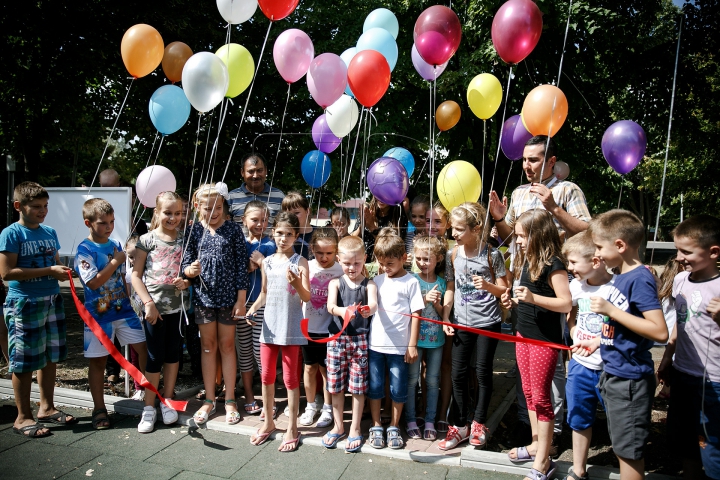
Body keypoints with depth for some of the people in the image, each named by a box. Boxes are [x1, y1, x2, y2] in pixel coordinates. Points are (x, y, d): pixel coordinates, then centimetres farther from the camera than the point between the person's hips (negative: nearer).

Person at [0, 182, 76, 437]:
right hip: (24, 304, -6)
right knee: (24, 363, 3)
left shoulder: (50, 232, 9)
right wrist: (49, 270, -20)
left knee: (50, 358, 13)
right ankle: (23, 417, 16)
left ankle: (46, 407, 28)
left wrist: (62, 271, -2)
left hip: (52, 301, 6)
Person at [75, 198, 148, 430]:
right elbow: (93, 282, -21)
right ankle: (99, 409, 20)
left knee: (144, 348, 2)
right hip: (99, 315, -5)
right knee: (98, 361, 7)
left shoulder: (116, 245, 6)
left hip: (124, 310, 5)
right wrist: (116, 261, -17)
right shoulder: (84, 250, -11)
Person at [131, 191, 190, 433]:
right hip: (155, 308, -3)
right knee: (155, 357, 3)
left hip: (177, 306, 3)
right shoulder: (147, 240, -3)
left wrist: (186, 282, -11)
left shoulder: (184, 240, 5)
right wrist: (148, 303, -11)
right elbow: (136, 275, -4)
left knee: (173, 354, 11)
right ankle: (149, 408, 16)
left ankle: (168, 401, 25)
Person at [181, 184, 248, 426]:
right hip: (203, 297, 2)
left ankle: (230, 400, 21)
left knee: (227, 346, 9)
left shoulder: (233, 230, -4)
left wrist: (241, 299, -7)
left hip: (228, 297, -2)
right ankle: (209, 400, 24)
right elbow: (186, 265, 2)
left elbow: (241, 265, -4)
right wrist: (190, 270, -22)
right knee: (208, 346, 12)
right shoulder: (194, 232, 0)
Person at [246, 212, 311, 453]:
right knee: (266, 376, 12)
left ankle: (292, 428, 17)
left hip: (291, 328, -5)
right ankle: (268, 422, 30)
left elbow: (307, 297, -16)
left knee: (290, 378, 4)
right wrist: (253, 308, -1)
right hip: (269, 325, 5)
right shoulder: (267, 262, 6)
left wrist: (297, 284, -35)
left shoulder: (300, 262, -8)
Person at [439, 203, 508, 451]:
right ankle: (460, 425, 19)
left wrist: (488, 285, -25)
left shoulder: (492, 254, -11)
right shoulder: (454, 255, 0)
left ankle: (479, 423, 26)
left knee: (483, 372, 7)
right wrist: (446, 318, 3)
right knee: (458, 373, 5)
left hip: (488, 322, -3)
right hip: (462, 322, 4)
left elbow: (504, 289, -5)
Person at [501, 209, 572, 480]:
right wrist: (514, 301, 1)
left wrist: (533, 297, -33)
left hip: (545, 339, -8)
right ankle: (536, 444, 33)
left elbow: (566, 303, -23)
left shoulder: (553, 264, -17)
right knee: (529, 393, 17)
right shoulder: (525, 260, 9)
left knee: (540, 397, 1)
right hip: (523, 334, 8)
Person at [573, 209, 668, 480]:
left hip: (630, 379, -9)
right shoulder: (622, 277, 7)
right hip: (614, 374, 9)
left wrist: (611, 310, -26)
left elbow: (660, 331, -28)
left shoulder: (640, 279, -20)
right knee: (621, 448, 21)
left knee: (629, 451, 6)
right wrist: (598, 342, 11)